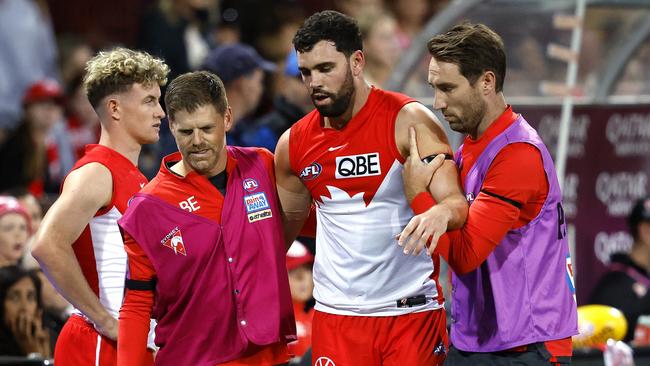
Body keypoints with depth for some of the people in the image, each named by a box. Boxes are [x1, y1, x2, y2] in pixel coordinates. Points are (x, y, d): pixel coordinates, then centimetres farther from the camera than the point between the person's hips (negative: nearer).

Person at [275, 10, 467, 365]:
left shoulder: (409, 121, -10)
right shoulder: (294, 143, 4)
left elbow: (456, 202, -18)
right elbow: (286, 225, 19)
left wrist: (441, 213, -41)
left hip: (412, 311, -4)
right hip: (335, 315, 4)